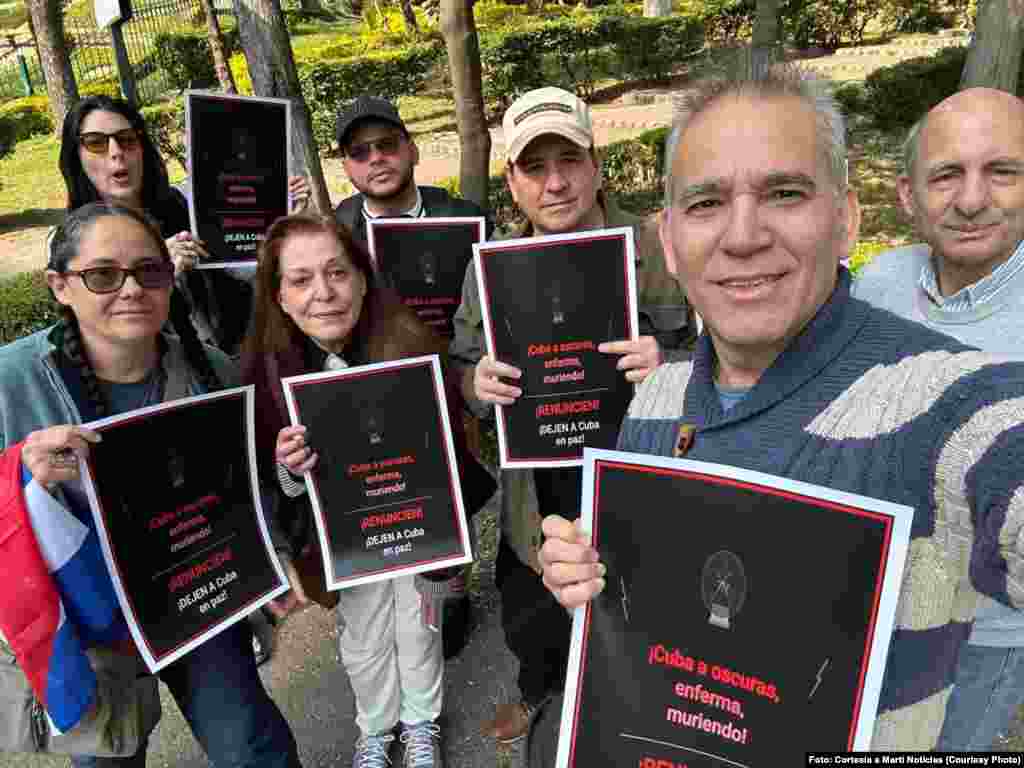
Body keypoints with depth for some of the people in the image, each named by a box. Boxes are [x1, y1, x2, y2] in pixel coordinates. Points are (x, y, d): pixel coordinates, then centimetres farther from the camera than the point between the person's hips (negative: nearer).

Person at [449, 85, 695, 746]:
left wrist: (670, 366, -31)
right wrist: (478, 383, -18)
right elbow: (461, 366, 5)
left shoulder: (660, 252, -13)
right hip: (537, 495, 3)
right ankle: (537, 690, 61)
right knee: (527, 618, 25)